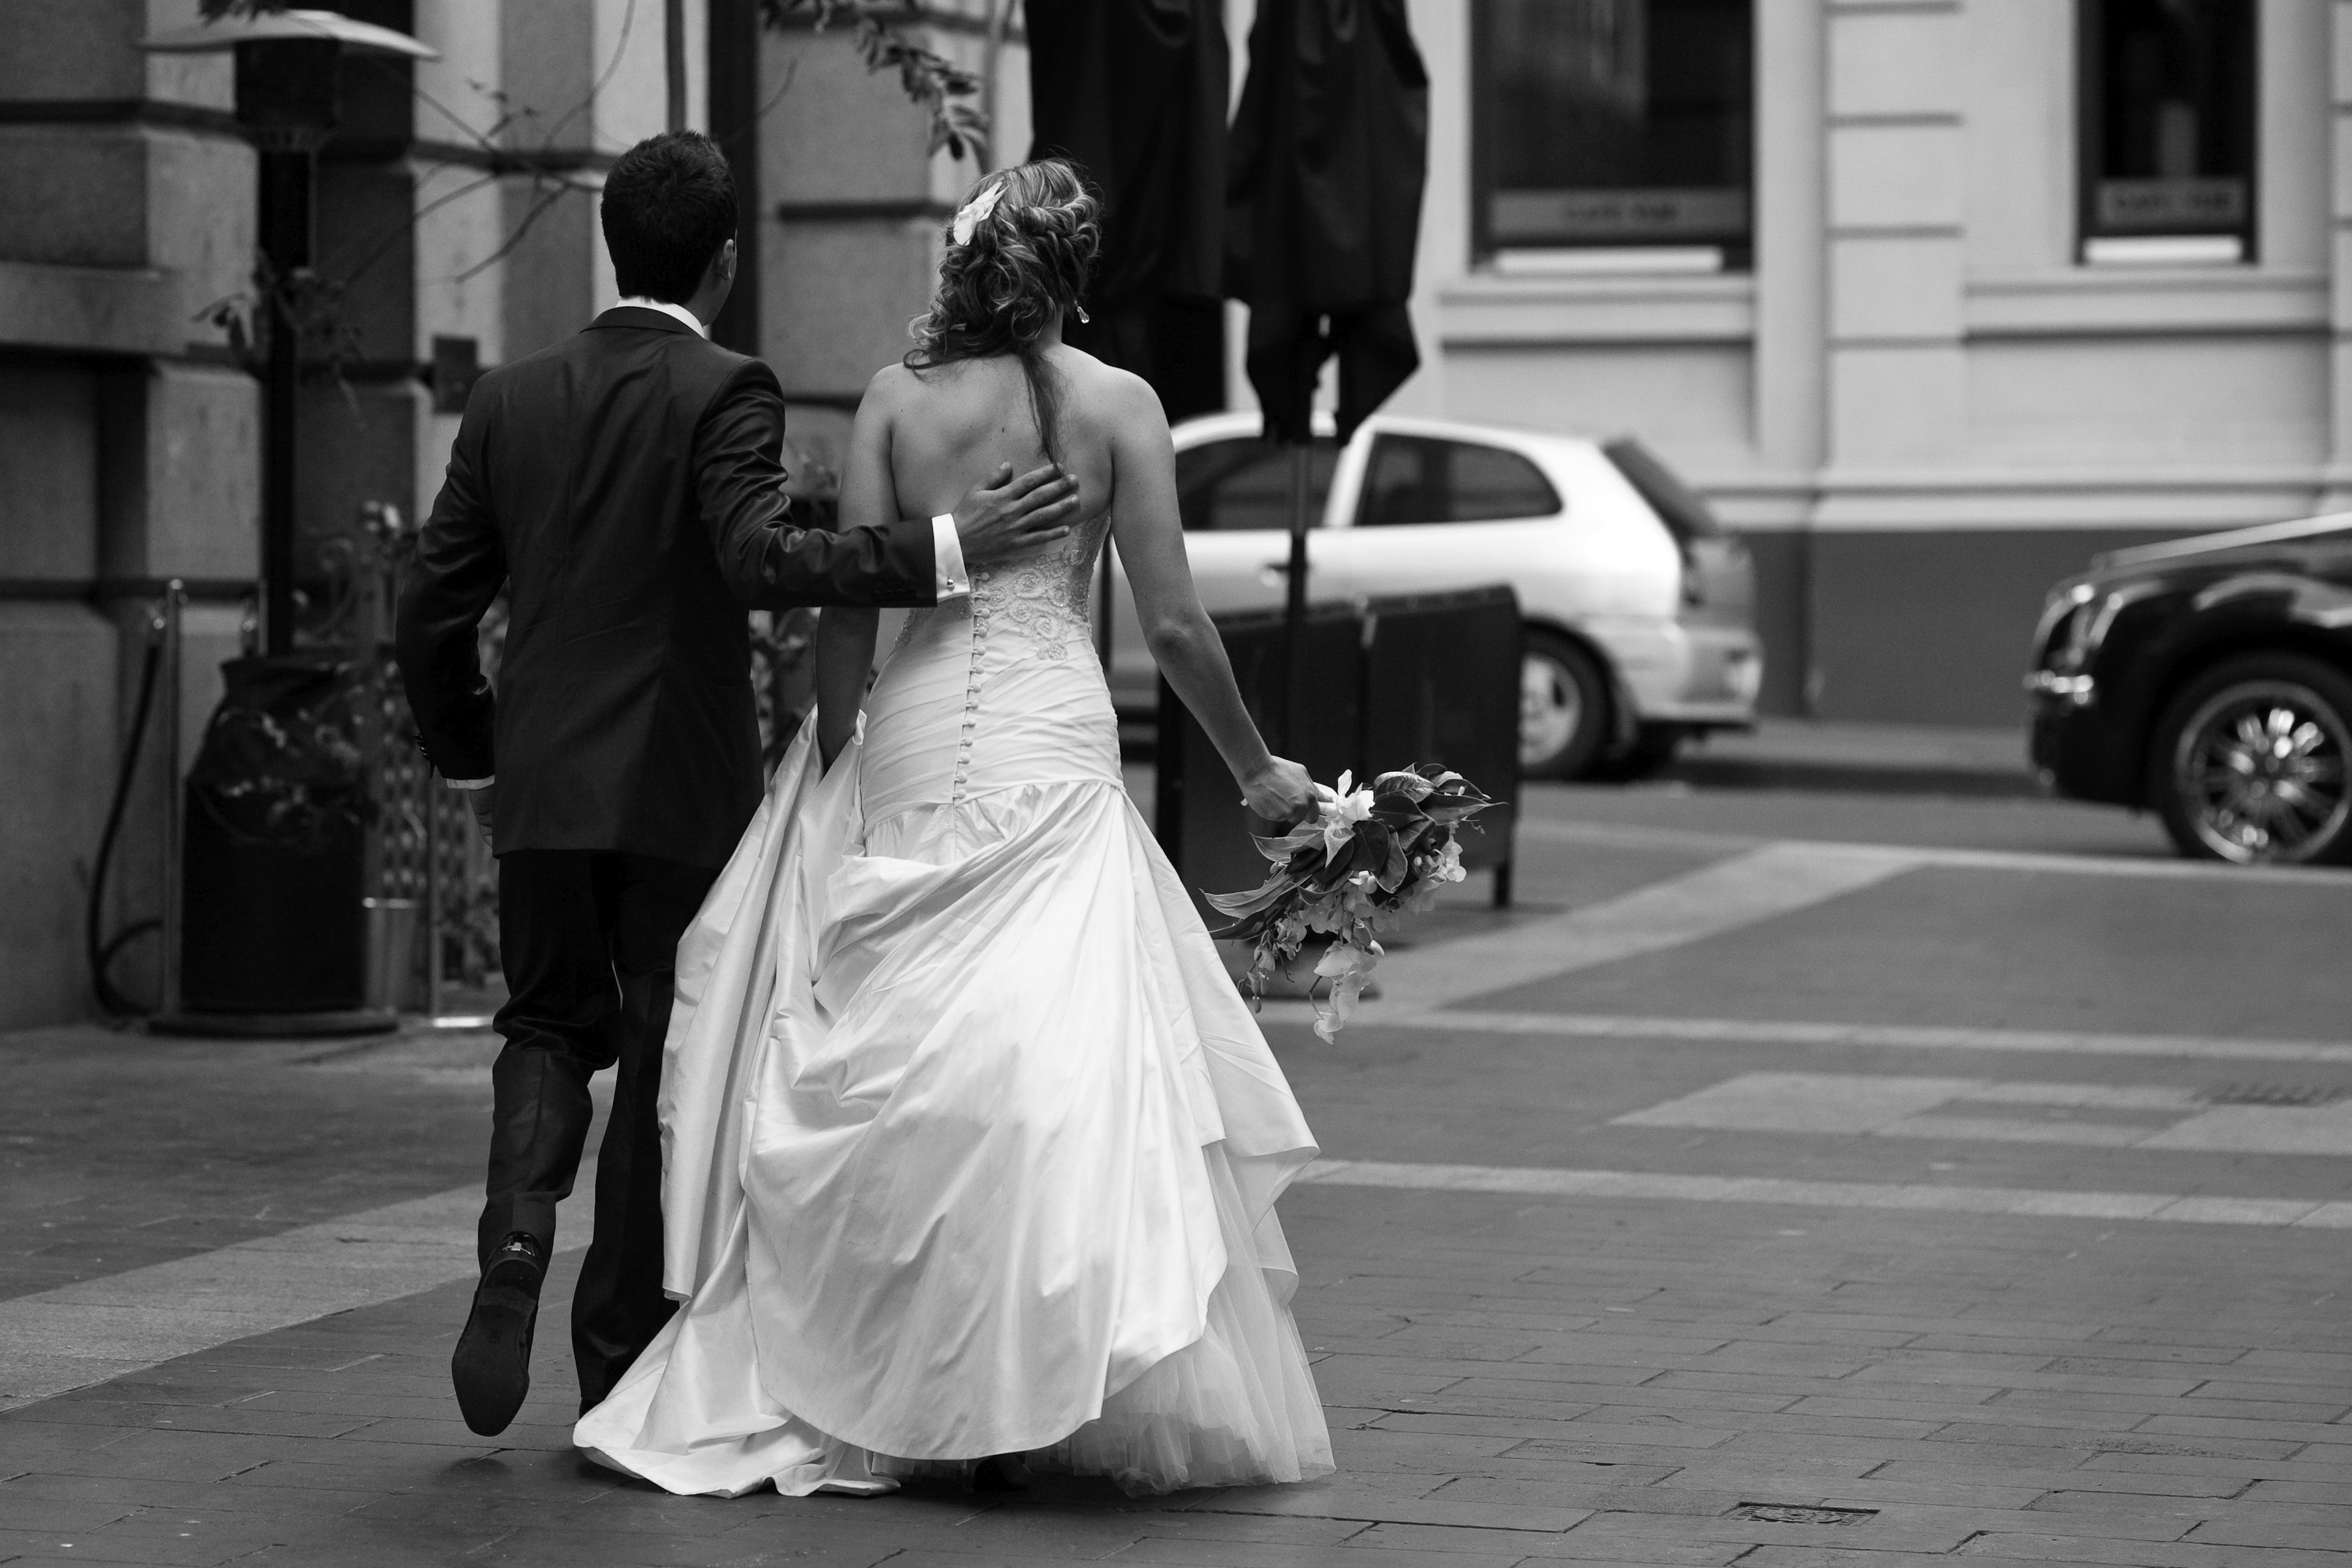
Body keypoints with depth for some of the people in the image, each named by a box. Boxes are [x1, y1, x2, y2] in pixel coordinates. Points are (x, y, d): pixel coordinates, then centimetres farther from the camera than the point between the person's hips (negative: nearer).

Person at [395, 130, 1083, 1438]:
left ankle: (518, 1230, -8)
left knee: (552, 1025, 19)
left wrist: (473, 762, 21)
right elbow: (763, 561, -25)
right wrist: (951, 545, -24)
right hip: (683, 790, -4)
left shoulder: (511, 400, 6)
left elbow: (434, 608, 7)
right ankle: (623, 1358, 12)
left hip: (543, 786, 4)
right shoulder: (726, 394, -9)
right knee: (664, 1062, 8)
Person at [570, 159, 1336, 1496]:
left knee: (909, 1067, 9)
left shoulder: (898, 398, 4)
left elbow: (849, 606, 0)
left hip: (911, 746, 2)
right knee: (1059, 1058, -3)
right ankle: (1018, 1398, -9)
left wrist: (831, 774, 9)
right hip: (1054, 750, -2)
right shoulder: (1115, 405, 1)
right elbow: (1175, 624, 0)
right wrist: (1257, 771, 12)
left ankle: (880, 1392, 12)